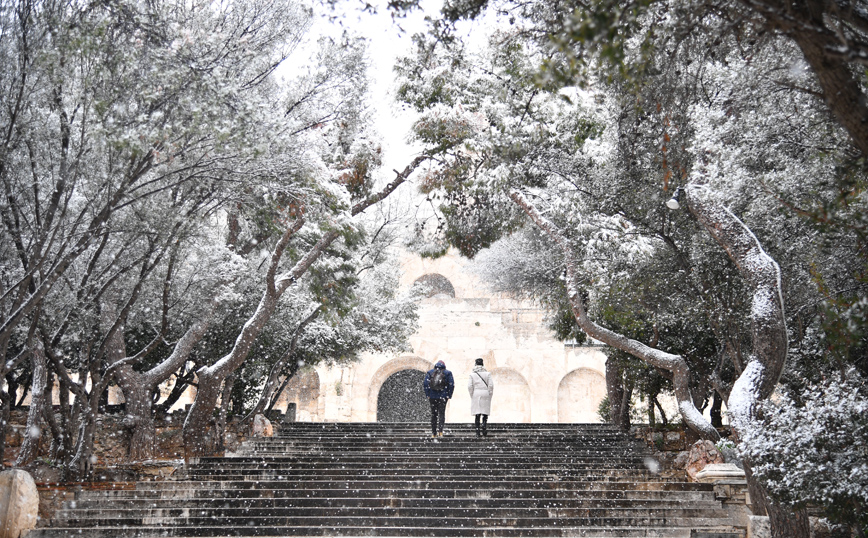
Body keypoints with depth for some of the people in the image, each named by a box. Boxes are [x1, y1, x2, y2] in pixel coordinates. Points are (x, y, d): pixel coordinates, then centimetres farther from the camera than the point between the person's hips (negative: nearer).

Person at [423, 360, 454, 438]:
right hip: (443, 396, -2)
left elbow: (425, 384, 0)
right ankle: (440, 431, -19)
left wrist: (428, 395, 4)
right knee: (441, 413, -2)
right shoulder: (447, 373, 5)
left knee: (433, 414, 9)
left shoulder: (430, 372, 8)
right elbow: (451, 385, -2)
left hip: (432, 396, 2)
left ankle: (434, 433, 12)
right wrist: (449, 396, 4)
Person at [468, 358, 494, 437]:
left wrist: (472, 395, 7)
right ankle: (484, 426, -15)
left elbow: (469, 386, -4)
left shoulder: (472, 374, 2)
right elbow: (491, 385, -4)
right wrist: (490, 395, 5)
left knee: (477, 414, 3)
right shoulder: (487, 373, 1)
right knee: (485, 413, 9)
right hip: (485, 394, -1)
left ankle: (477, 432, 1)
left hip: (476, 395, 1)